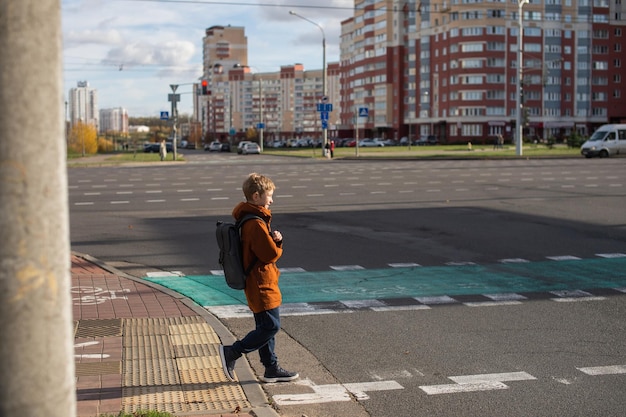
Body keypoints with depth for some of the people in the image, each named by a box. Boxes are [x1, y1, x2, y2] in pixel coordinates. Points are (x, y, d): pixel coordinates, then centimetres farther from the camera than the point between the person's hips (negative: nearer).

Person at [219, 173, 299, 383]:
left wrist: (276, 240, -6)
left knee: (266, 327, 14)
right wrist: (278, 246, -1)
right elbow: (271, 254, -23)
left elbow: (268, 246, 16)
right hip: (262, 285, -11)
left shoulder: (248, 220, 13)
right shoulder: (256, 224, -21)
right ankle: (231, 353, -1)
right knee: (270, 327, -6)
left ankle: (272, 369, 21)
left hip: (257, 285, 11)